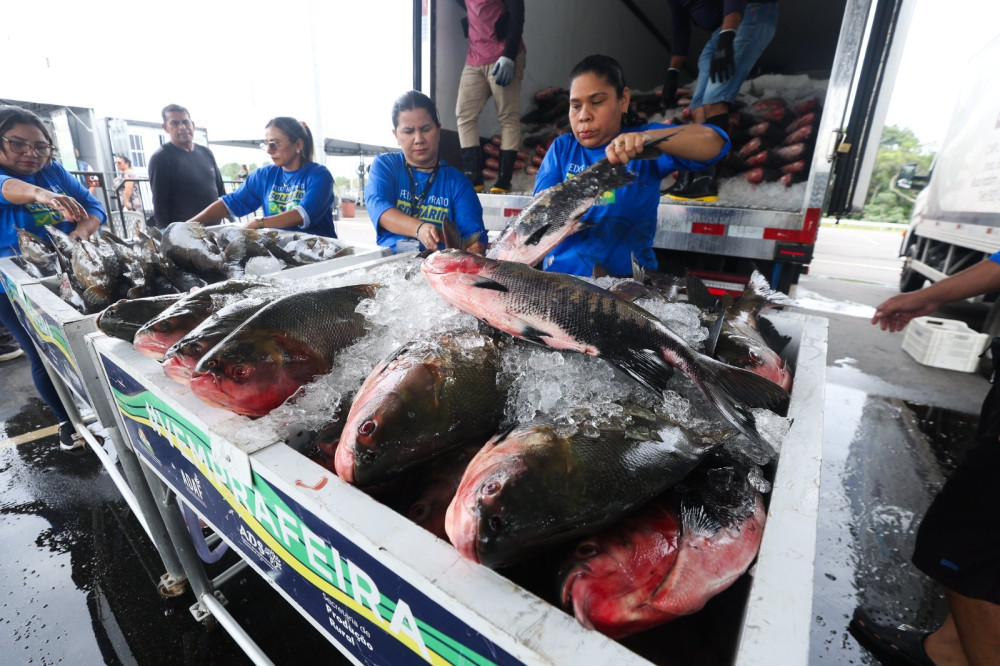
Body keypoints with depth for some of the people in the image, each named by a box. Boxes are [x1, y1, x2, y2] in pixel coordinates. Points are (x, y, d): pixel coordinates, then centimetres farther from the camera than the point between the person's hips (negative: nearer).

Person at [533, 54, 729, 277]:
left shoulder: (643, 148, 5)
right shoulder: (561, 148, 10)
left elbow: (715, 142, -9)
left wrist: (648, 138, -26)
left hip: (628, 278, -1)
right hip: (561, 277, 1)